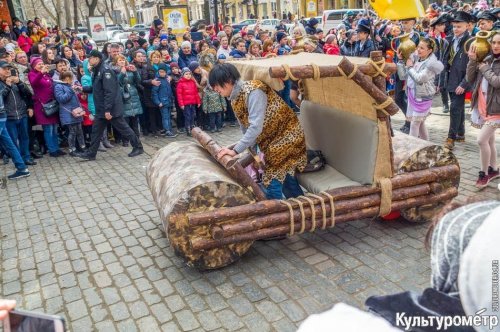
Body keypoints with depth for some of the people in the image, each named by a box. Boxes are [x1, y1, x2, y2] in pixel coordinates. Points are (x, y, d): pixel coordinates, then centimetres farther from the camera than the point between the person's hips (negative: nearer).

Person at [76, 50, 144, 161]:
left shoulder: (105, 70, -17)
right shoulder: (96, 71, 12)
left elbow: (110, 92, -23)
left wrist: (108, 110, -25)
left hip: (111, 107, -9)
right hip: (101, 109, 9)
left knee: (123, 128, 0)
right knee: (96, 130, 10)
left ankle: (138, 147, 13)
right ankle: (91, 153, 18)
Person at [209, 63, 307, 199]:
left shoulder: (252, 92, -25)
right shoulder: (235, 98, 3)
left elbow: (255, 127, -30)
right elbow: (246, 128, 7)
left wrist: (235, 150, -28)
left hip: (286, 135, -9)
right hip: (270, 139, 9)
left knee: (273, 181, -8)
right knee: (284, 177, 15)